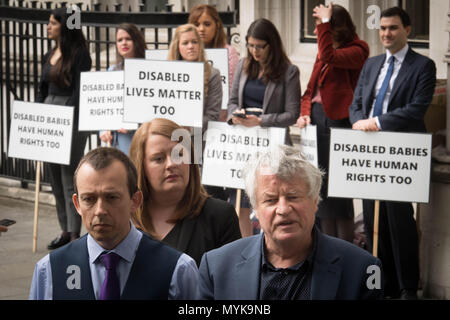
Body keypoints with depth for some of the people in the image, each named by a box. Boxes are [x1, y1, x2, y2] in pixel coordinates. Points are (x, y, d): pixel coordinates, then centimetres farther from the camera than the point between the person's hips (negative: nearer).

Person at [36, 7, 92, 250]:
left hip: (72, 120, -8)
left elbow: (80, 91, -14)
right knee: (55, 178, 11)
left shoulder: (79, 54, -9)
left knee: (70, 178, -6)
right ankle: (65, 230, 19)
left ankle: (75, 234, 0)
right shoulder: (48, 57, 14)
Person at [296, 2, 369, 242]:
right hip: (316, 121, 8)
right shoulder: (323, 54, 18)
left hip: (338, 121, -8)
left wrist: (324, 24, -18)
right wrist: (305, 113, 4)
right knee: (319, 187, 10)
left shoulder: (356, 51, -8)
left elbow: (330, 57, -26)